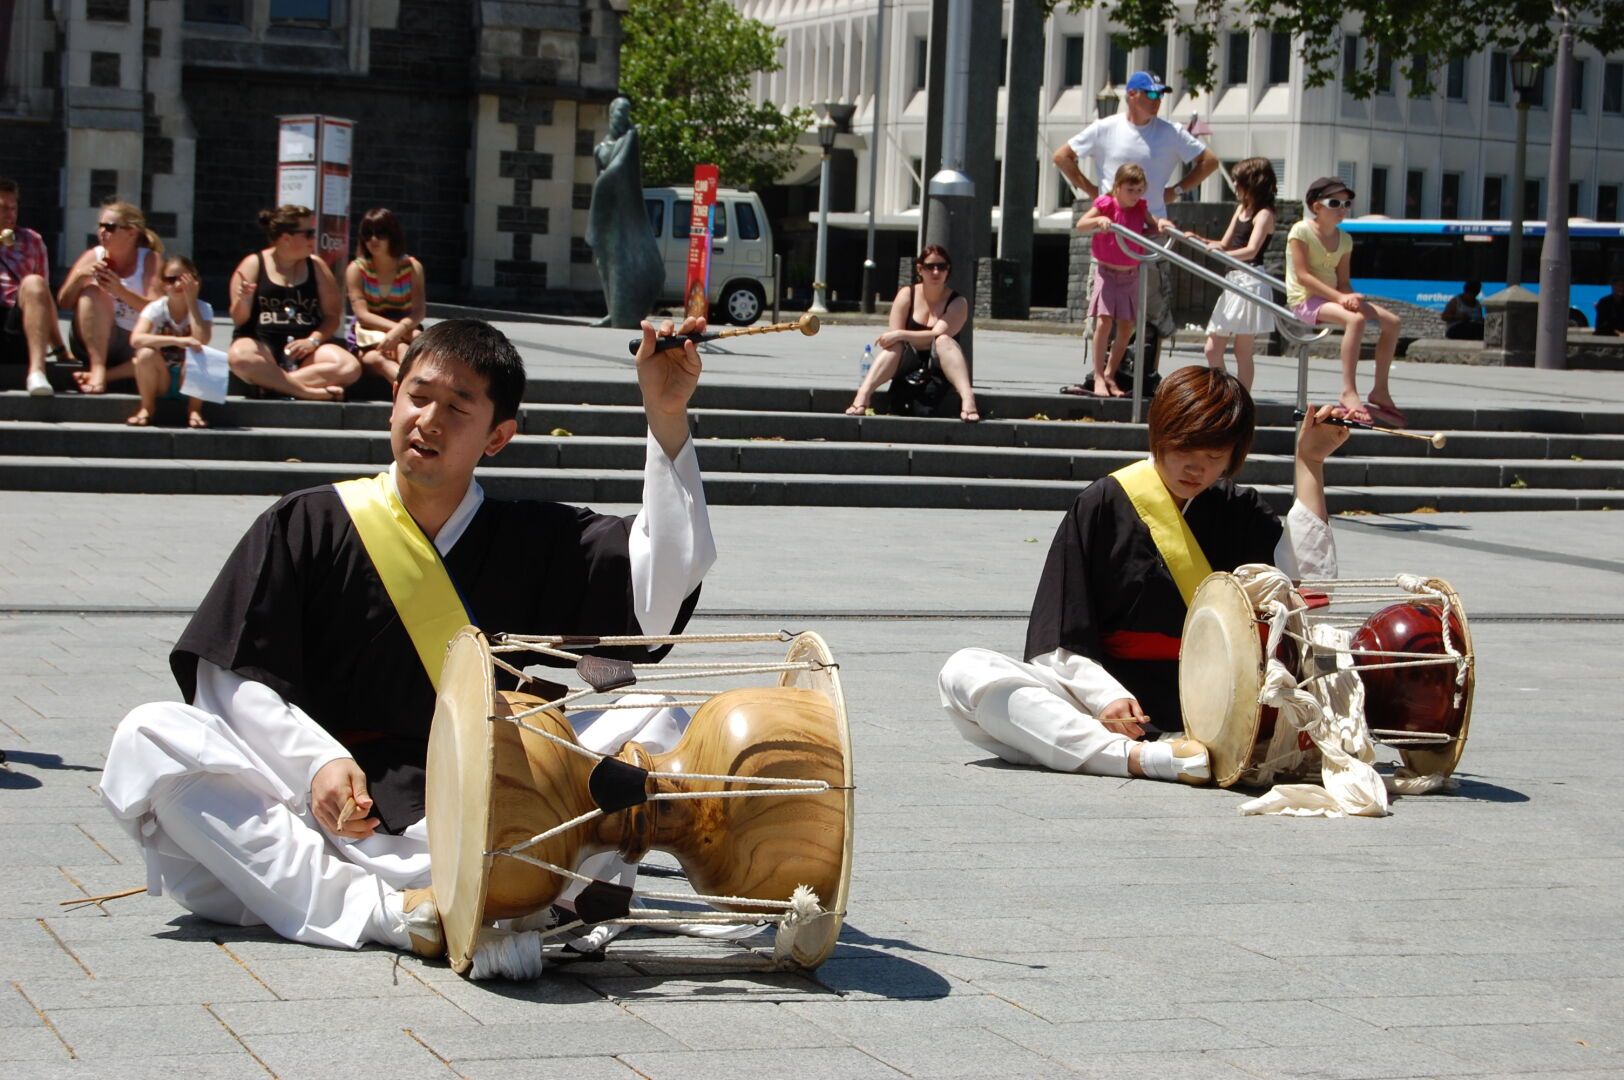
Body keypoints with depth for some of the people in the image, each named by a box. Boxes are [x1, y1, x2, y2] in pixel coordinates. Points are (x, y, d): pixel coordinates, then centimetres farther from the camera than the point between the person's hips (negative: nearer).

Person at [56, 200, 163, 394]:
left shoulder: (149, 260, -4)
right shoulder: (93, 257, 0)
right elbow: (63, 304, -3)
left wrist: (121, 292, -32)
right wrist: (79, 276, -23)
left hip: (133, 348, -1)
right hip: (92, 342, 1)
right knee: (91, 292, -26)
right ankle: (97, 369, -30)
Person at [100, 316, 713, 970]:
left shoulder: (535, 542, 12)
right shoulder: (306, 525, 8)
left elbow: (664, 580, -3)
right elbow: (231, 678, 1)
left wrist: (667, 420, -11)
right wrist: (317, 763, -16)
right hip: (322, 812, 0)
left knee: (654, 725, -16)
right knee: (148, 738, -24)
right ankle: (375, 911, -38)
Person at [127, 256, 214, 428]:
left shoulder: (203, 309, -9)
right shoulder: (156, 308, -11)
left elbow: (201, 342, -27)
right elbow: (136, 339, -29)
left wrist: (191, 301, -23)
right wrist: (177, 340, -40)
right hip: (160, 380, 0)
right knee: (146, 353, -31)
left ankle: (194, 410, -10)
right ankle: (147, 407, -6)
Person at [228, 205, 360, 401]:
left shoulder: (316, 267, 12)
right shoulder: (253, 265, 4)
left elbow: (332, 315, 7)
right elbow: (239, 319, 2)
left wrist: (313, 341, -11)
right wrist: (243, 301, -21)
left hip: (305, 349, 3)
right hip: (261, 344, -3)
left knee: (350, 367, -26)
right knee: (240, 356, -38)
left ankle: (273, 382, -28)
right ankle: (309, 391, -32)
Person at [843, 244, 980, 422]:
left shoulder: (957, 302, -4)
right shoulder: (907, 294, 3)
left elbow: (937, 336, -19)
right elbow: (893, 336, -5)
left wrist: (901, 335, -26)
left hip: (941, 367, -1)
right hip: (909, 364, 1)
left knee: (943, 341, -33)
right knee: (895, 345, -31)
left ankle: (967, 399, -55)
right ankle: (863, 395, -51)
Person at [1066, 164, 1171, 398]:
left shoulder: (1140, 208, 3)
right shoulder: (1106, 205, -9)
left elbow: (1150, 228, 10)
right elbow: (1080, 225, -14)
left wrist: (1160, 224, -12)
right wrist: (1099, 220, -33)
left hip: (1131, 273, 5)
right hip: (1107, 271, -5)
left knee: (1127, 326, 4)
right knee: (1104, 320, -16)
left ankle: (1110, 375, 16)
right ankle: (1098, 377, -14)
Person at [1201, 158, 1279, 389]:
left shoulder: (1264, 214, -9)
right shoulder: (1241, 209, 16)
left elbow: (1251, 250, -22)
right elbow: (1225, 244, 21)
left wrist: (1222, 254, -36)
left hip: (1250, 282, -9)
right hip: (1233, 280, 9)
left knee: (1242, 351, -5)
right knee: (1213, 349, 7)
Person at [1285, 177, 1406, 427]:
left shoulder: (1344, 239, 11)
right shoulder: (1301, 231, -10)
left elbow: (1343, 281, 8)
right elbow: (1303, 276, -18)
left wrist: (1350, 296, -18)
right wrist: (1339, 297, -26)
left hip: (1332, 297, 8)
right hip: (1305, 299, -8)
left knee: (1391, 321, -3)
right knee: (1355, 319, -35)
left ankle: (1380, 390, 4)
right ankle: (1349, 391, -37)